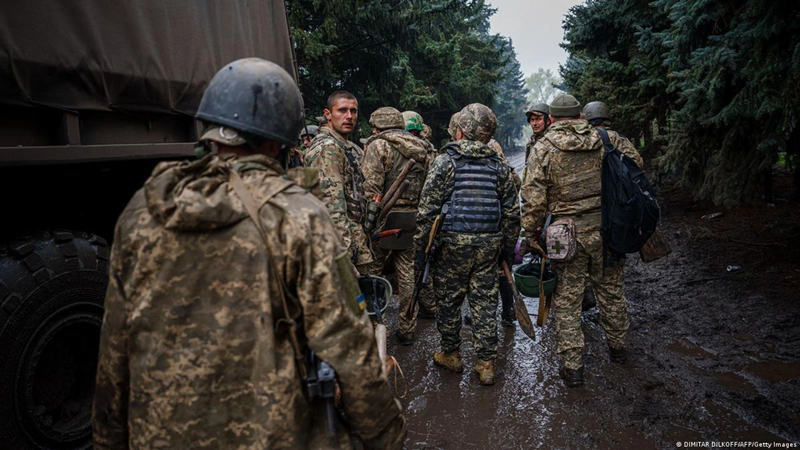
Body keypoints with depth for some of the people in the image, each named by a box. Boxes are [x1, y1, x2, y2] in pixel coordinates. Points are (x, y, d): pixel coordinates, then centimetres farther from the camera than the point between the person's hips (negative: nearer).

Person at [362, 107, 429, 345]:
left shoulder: (378, 145, -5)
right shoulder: (421, 149, 15)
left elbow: (372, 187, -15)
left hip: (386, 218, -6)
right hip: (413, 220, 6)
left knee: (373, 272, 4)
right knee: (407, 273, 11)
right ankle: (406, 329, 20)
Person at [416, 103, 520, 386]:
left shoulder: (445, 161, -5)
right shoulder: (499, 166, 8)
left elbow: (428, 208, -9)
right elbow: (512, 212, 10)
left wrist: (420, 245, -3)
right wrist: (508, 248, 18)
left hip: (453, 242, -4)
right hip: (489, 244, 4)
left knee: (448, 300, 12)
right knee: (485, 301, 10)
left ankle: (451, 355, 26)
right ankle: (486, 364, 16)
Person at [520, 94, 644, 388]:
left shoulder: (543, 148, -7)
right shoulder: (607, 140, 3)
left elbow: (533, 199, -12)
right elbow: (636, 164, 10)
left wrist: (529, 235, -2)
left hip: (568, 234, -4)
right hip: (607, 230, 4)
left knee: (567, 301, 7)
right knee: (611, 291, 22)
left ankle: (572, 367, 13)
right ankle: (617, 347, 40)